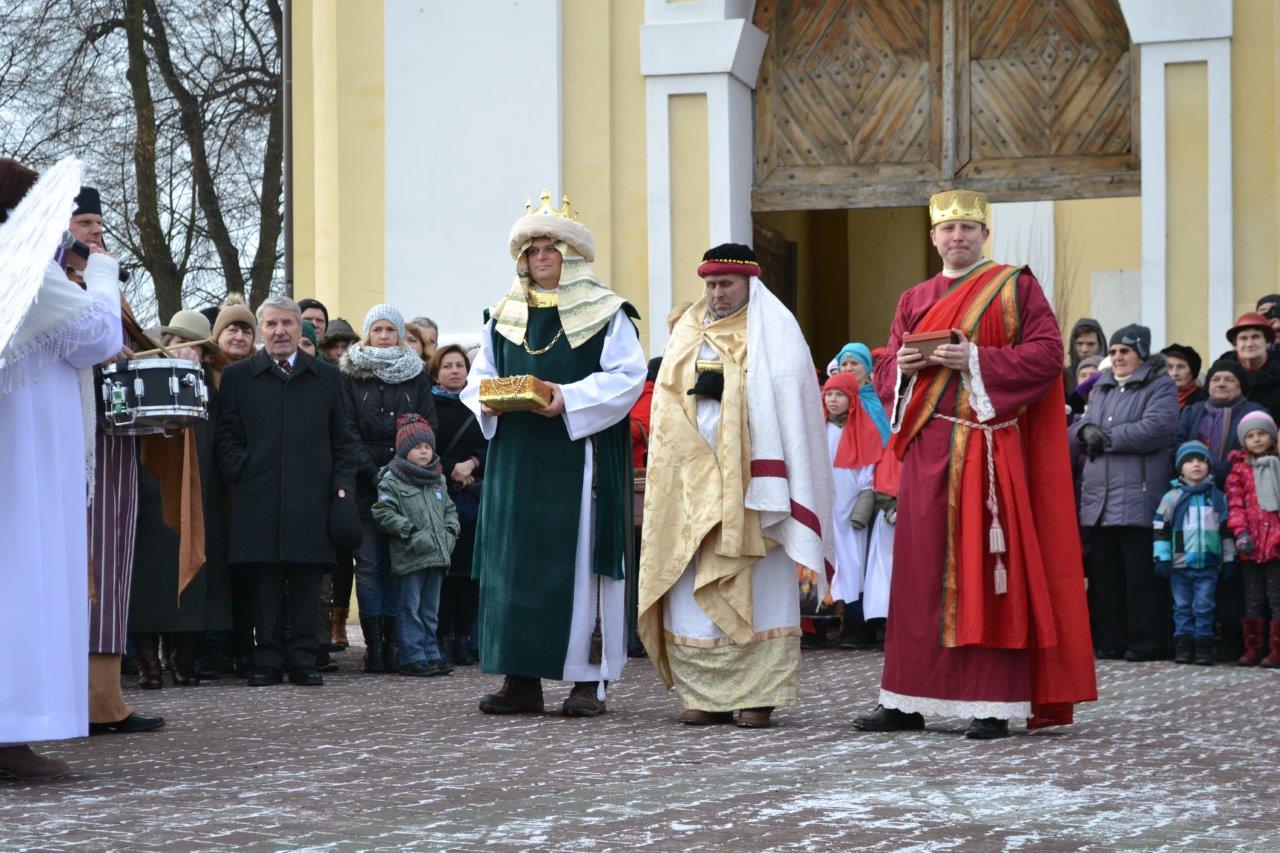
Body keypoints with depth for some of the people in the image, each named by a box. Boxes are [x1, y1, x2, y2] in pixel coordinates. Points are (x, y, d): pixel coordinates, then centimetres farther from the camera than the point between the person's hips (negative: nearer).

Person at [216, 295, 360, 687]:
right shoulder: (238, 376, 10)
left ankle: (302, 659, 6)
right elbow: (227, 435, 8)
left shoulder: (327, 377, 15)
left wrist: (342, 484, 3)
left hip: (311, 500, 1)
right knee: (266, 582, 0)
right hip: (259, 500, -1)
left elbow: (342, 439, 15)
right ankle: (267, 660, 6)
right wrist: (241, 474, -5)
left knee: (307, 582, 0)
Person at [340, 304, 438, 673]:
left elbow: (429, 428, 5)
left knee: (397, 563, 1)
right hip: (365, 483, -1)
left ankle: (392, 640, 1)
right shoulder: (351, 374, 6)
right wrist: (374, 473, -11)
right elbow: (348, 430, -1)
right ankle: (374, 644, -5)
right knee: (369, 563, -4)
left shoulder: (416, 374, 11)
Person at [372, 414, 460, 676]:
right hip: (410, 557, -6)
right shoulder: (391, 481, -5)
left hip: (437, 555, 6)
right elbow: (383, 514, -12)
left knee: (430, 609, 12)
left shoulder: (438, 481, 16)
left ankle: (431, 654, 18)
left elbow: (450, 509, 23)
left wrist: (450, 532, 6)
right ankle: (412, 657, -1)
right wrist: (411, 531, -17)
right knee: (410, 608, -3)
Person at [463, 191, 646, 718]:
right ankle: (521, 679, 6)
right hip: (515, 457, 5)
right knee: (513, 562, 2)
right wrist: (488, 401, -6)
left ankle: (589, 679, -1)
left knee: (578, 559, -5)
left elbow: (627, 377, -7)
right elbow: (479, 377, 17)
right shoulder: (503, 317, 14)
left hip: (580, 455, -4)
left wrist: (570, 399, -18)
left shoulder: (605, 313, 1)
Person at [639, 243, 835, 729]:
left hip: (749, 478, -4)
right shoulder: (688, 333, 18)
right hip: (691, 483, 4)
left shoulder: (773, 332, 2)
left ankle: (757, 695, -2)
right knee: (692, 588, 0)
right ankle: (703, 693, 4)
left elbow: (787, 408, -7)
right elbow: (667, 406, 14)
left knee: (757, 589, -5)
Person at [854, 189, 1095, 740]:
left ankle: (994, 705, -3)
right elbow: (884, 374, 18)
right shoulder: (914, 301, 17)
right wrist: (903, 364, -5)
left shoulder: (1015, 288, 3)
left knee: (987, 570, -6)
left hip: (988, 445, -4)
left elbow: (1047, 354, -7)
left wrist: (976, 359, -16)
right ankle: (907, 704, 9)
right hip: (927, 448, 5)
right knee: (920, 570, 4)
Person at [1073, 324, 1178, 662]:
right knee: (1105, 571, 7)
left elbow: (1156, 428, -14)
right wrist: (1086, 430, -7)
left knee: (1141, 572, -7)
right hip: (1099, 495, 7)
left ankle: (1147, 641, -2)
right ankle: (1110, 641, 12)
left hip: (1138, 497, -7)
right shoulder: (1100, 389, 22)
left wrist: (1106, 438, -8)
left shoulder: (1159, 386, 1)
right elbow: (1077, 428, 18)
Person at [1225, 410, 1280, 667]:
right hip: (1251, 544, 1)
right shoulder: (1240, 470, 9)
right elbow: (1235, 504, 2)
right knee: (1253, 599, 6)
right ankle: (1253, 649, 10)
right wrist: (1240, 532, -12)